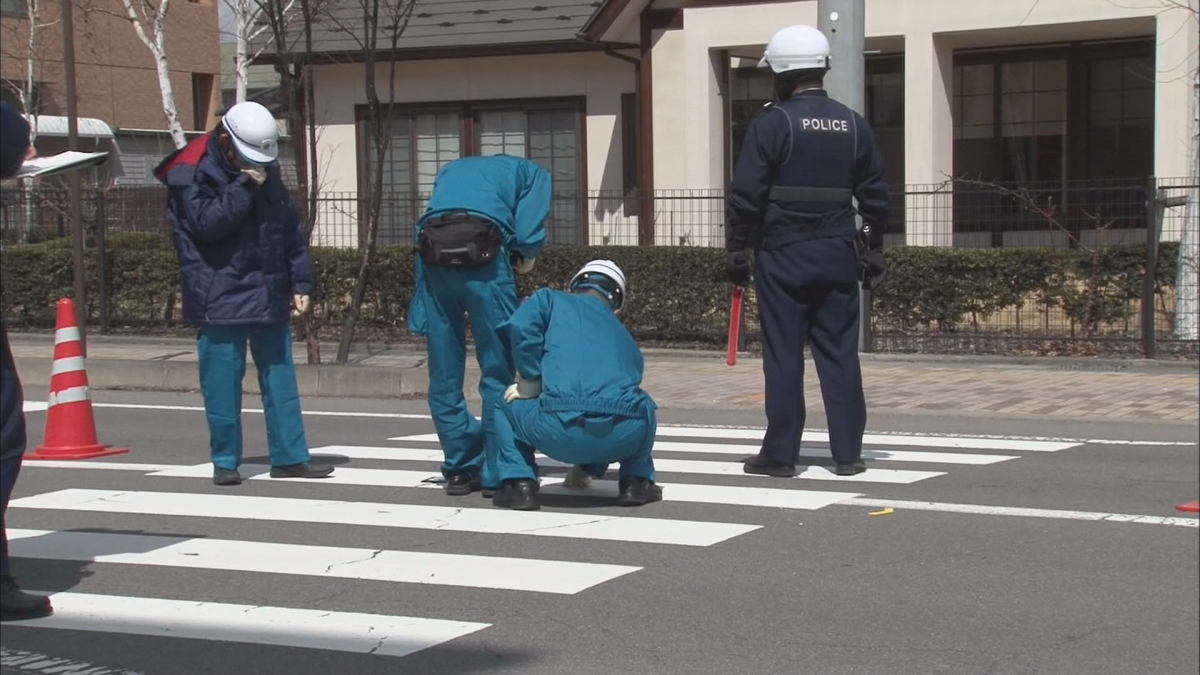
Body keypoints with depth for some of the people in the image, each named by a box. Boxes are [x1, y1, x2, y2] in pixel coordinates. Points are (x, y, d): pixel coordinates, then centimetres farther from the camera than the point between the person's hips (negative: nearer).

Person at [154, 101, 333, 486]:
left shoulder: (266, 171, 11)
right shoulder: (191, 174, -7)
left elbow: (291, 229, 15)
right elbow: (206, 222, -21)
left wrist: (300, 283, 10)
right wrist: (244, 188, -18)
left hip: (268, 295, 6)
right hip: (220, 299, -5)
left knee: (280, 377, 6)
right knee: (222, 381, -1)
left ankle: (289, 457, 11)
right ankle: (225, 461, 9)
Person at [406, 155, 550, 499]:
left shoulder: (451, 169, 37)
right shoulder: (530, 173, 25)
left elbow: (435, 217, 19)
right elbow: (527, 235, 7)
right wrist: (524, 258, 25)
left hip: (432, 251, 4)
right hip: (482, 251, -4)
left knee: (444, 374, 10)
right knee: (497, 370, 4)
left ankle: (460, 470, 16)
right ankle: (496, 474, 5)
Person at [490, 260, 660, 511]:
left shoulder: (551, 299, 21)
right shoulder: (626, 339, 33)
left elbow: (521, 327, -3)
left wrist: (531, 385, 11)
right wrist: (587, 468, 59)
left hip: (561, 433, -3)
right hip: (624, 436, 3)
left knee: (506, 407, 29)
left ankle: (519, 483, 15)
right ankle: (636, 480, 28)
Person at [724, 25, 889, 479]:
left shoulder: (772, 123, -7)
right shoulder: (853, 124, 8)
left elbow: (746, 194, -10)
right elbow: (874, 195, 11)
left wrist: (736, 250, -2)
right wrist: (874, 249, 19)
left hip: (784, 254, -4)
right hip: (837, 254, 4)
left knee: (784, 354, 0)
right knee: (840, 353, 6)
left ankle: (780, 454, 2)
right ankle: (847, 453, 7)